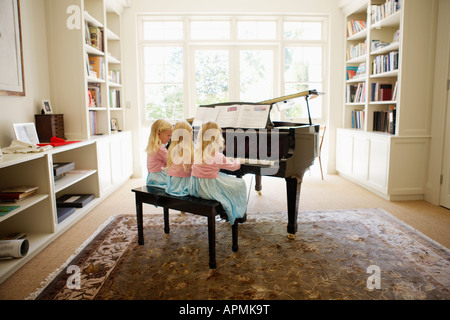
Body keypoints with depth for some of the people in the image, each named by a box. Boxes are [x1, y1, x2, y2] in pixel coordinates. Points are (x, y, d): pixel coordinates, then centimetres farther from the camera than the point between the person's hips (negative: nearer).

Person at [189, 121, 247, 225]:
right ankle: (238, 214, 22)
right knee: (240, 184, 10)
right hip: (209, 190, -7)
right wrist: (238, 161, 19)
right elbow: (233, 167, -2)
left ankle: (224, 212, 35)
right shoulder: (218, 157, -18)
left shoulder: (196, 150, -3)